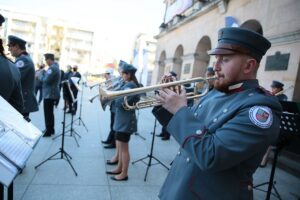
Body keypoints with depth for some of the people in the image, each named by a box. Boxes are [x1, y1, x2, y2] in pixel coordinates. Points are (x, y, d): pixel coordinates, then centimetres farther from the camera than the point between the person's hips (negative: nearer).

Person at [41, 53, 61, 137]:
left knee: (47, 113, -3)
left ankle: (48, 131, 5)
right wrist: (44, 74, 6)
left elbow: (46, 80, -24)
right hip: (53, 93, 10)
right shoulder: (56, 67, 15)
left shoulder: (52, 68, -18)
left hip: (49, 94, -10)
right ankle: (51, 129, 26)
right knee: (50, 112, 17)